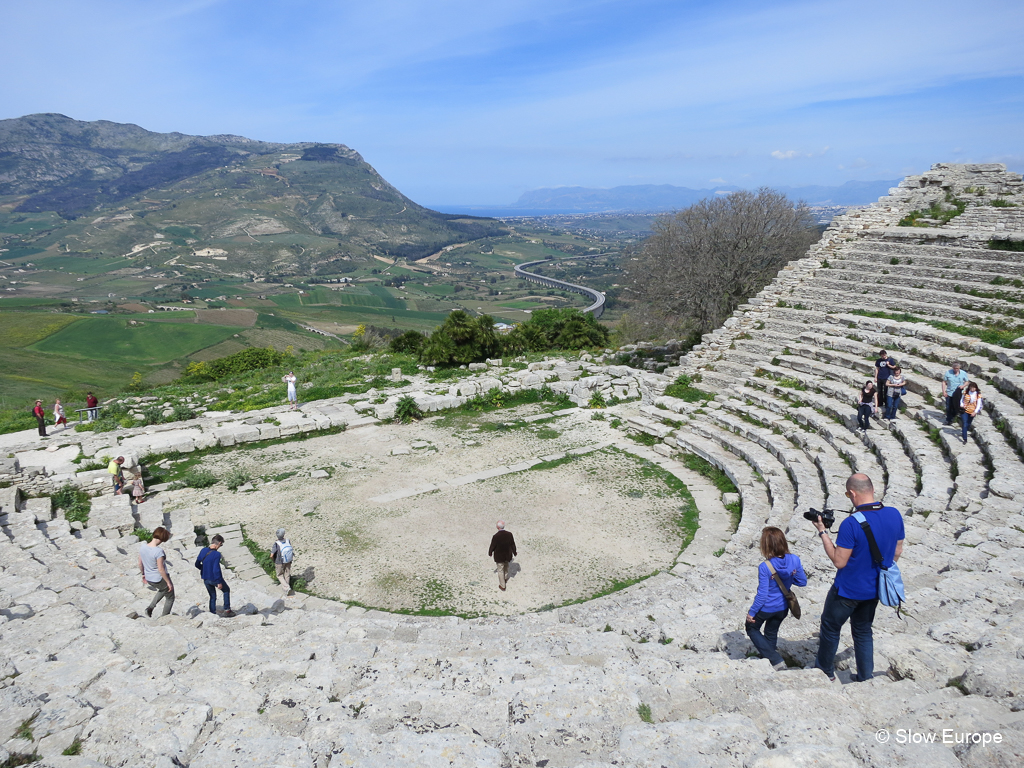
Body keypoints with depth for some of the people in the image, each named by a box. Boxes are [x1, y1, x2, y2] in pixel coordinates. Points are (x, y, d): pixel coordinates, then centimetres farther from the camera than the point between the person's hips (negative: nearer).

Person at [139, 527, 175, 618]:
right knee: (170, 598, 18)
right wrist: (168, 582, -13)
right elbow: (161, 569, -25)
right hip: (160, 579, -7)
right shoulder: (159, 551, -30)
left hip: (149, 579, 7)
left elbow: (140, 564, 3)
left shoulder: (142, 547, -10)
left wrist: (143, 574, 21)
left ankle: (150, 608, 25)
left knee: (163, 590, 37)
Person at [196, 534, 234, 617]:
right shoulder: (217, 554, -25)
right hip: (215, 579, -6)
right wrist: (219, 582, -16)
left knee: (212, 596, 22)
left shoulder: (203, 550, -5)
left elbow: (197, 564, 5)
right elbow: (216, 570, -26)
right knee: (226, 590, 21)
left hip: (206, 579, 6)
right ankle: (227, 610, 22)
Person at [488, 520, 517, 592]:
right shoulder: (509, 534, -18)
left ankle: (502, 586, 27)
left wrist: (490, 553, 6)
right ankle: (506, 578, 55)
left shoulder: (495, 536, -29)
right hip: (508, 555, 4)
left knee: (500, 570, 15)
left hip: (499, 557, -4)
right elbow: (513, 544, -6)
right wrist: (514, 552, 12)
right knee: (506, 567, 31)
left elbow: (492, 547, -15)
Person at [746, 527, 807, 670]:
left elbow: (762, 594, -23)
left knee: (752, 628, 21)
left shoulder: (765, 567, -29)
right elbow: (802, 582, -2)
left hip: (766, 608, -5)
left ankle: (776, 660, 12)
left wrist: (751, 612, -11)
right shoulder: (794, 560, -16)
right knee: (771, 633, 27)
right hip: (783, 608, 5)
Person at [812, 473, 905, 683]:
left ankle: (825, 672, 32)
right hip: (874, 589, 6)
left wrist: (823, 532, -16)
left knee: (830, 628, 16)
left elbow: (839, 561, -23)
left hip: (848, 590, -6)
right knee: (863, 631, 24)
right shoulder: (895, 515, -9)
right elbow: (897, 552, 4)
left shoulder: (851, 524, -29)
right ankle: (866, 678, 31)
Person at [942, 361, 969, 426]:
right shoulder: (948, 373, -4)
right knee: (949, 408, 7)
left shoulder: (963, 373, -2)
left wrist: (963, 385, -13)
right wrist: (944, 391, -6)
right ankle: (948, 420, 21)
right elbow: (944, 382, 1)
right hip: (949, 394, 0)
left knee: (956, 407, 1)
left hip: (958, 394, 0)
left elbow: (966, 382, 9)